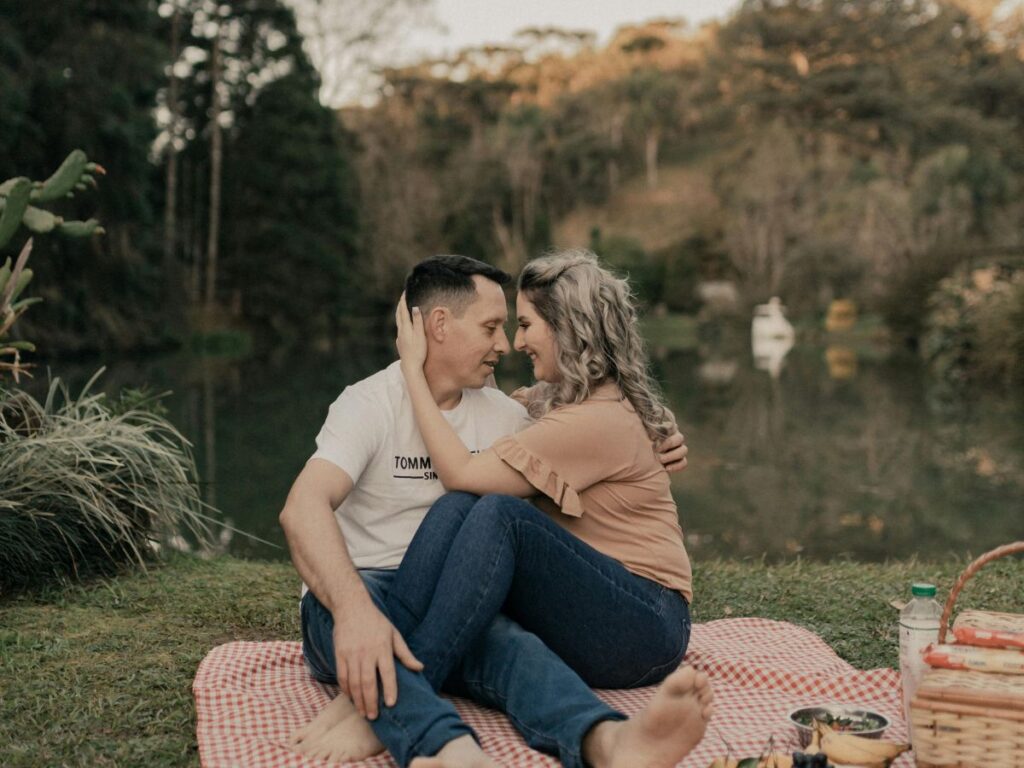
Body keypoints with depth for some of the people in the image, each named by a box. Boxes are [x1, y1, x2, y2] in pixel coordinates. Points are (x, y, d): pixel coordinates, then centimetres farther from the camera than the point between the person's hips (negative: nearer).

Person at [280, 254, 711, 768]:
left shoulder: (501, 414, 11)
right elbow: (303, 509, -24)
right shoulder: (372, 403, -8)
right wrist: (354, 609, -43)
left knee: (510, 643, -32)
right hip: (356, 591, -4)